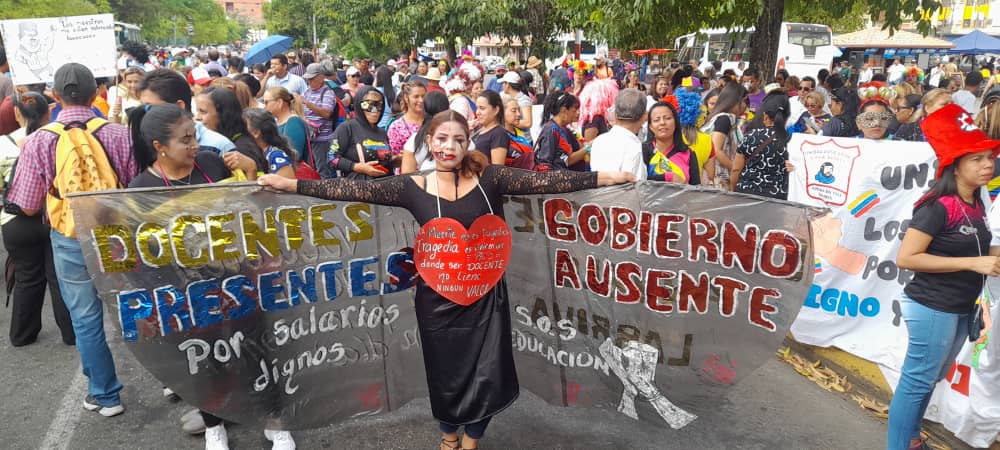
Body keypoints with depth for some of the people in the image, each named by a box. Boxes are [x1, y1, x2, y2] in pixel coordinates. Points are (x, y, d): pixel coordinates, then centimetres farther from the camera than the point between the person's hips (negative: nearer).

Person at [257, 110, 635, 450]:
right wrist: (290, 184, -9)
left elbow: (544, 181, -9)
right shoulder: (414, 188, -4)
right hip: (438, 297, 0)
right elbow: (354, 190, -7)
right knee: (446, 373, 14)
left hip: (486, 294, 0)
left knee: (487, 375, 4)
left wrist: (605, 177, -14)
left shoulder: (489, 178, -5)